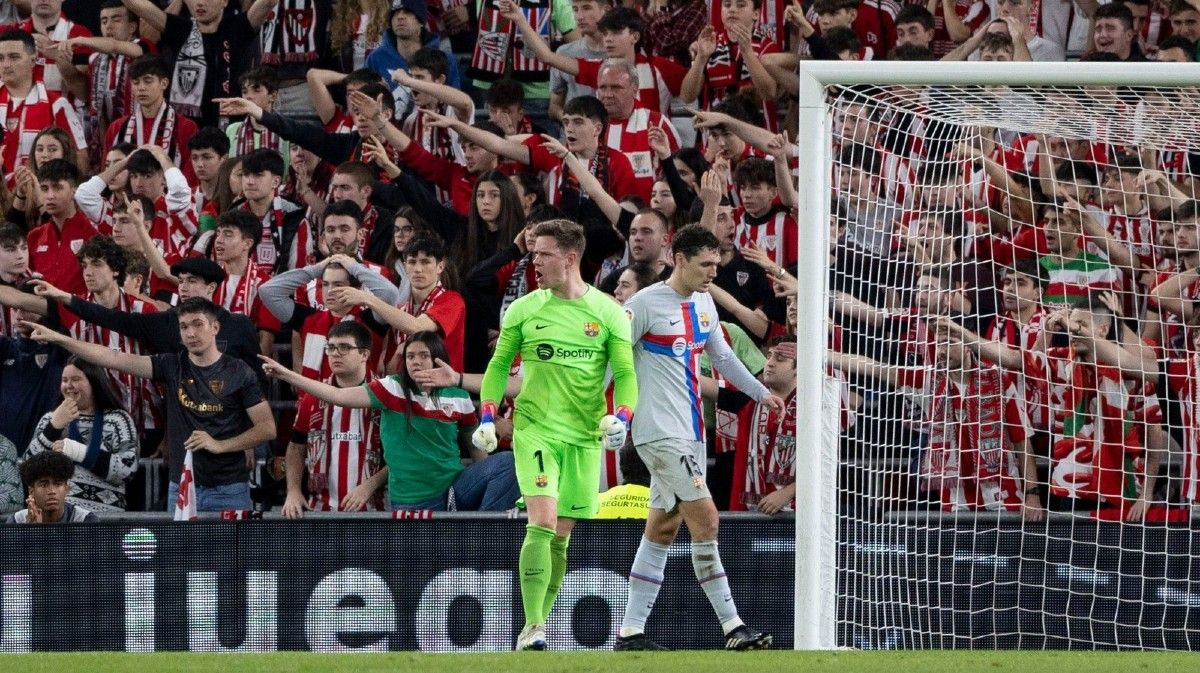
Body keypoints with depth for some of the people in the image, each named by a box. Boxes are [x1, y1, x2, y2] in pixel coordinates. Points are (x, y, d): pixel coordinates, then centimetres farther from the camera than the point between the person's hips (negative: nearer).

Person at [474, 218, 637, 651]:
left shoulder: (607, 312, 2)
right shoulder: (522, 310, 3)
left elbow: (625, 373, 4)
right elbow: (499, 365, 12)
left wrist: (621, 418, -13)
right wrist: (487, 417, 1)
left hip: (585, 436, 2)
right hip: (534, 430, -2)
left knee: (561, 535, 6)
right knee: (542, 523, -17)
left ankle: (540, 620, 17)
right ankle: (532, 629, -19)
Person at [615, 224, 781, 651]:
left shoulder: (704, 303, 13)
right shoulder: (645, 304, -11)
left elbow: (722, 355, 26)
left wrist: (760, 392, 26)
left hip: (691, 431, 8)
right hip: (660, 431, -8)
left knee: (663, 528, 8)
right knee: (705, 518, -14)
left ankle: (631, 632, 12)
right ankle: (732, 628, -13)